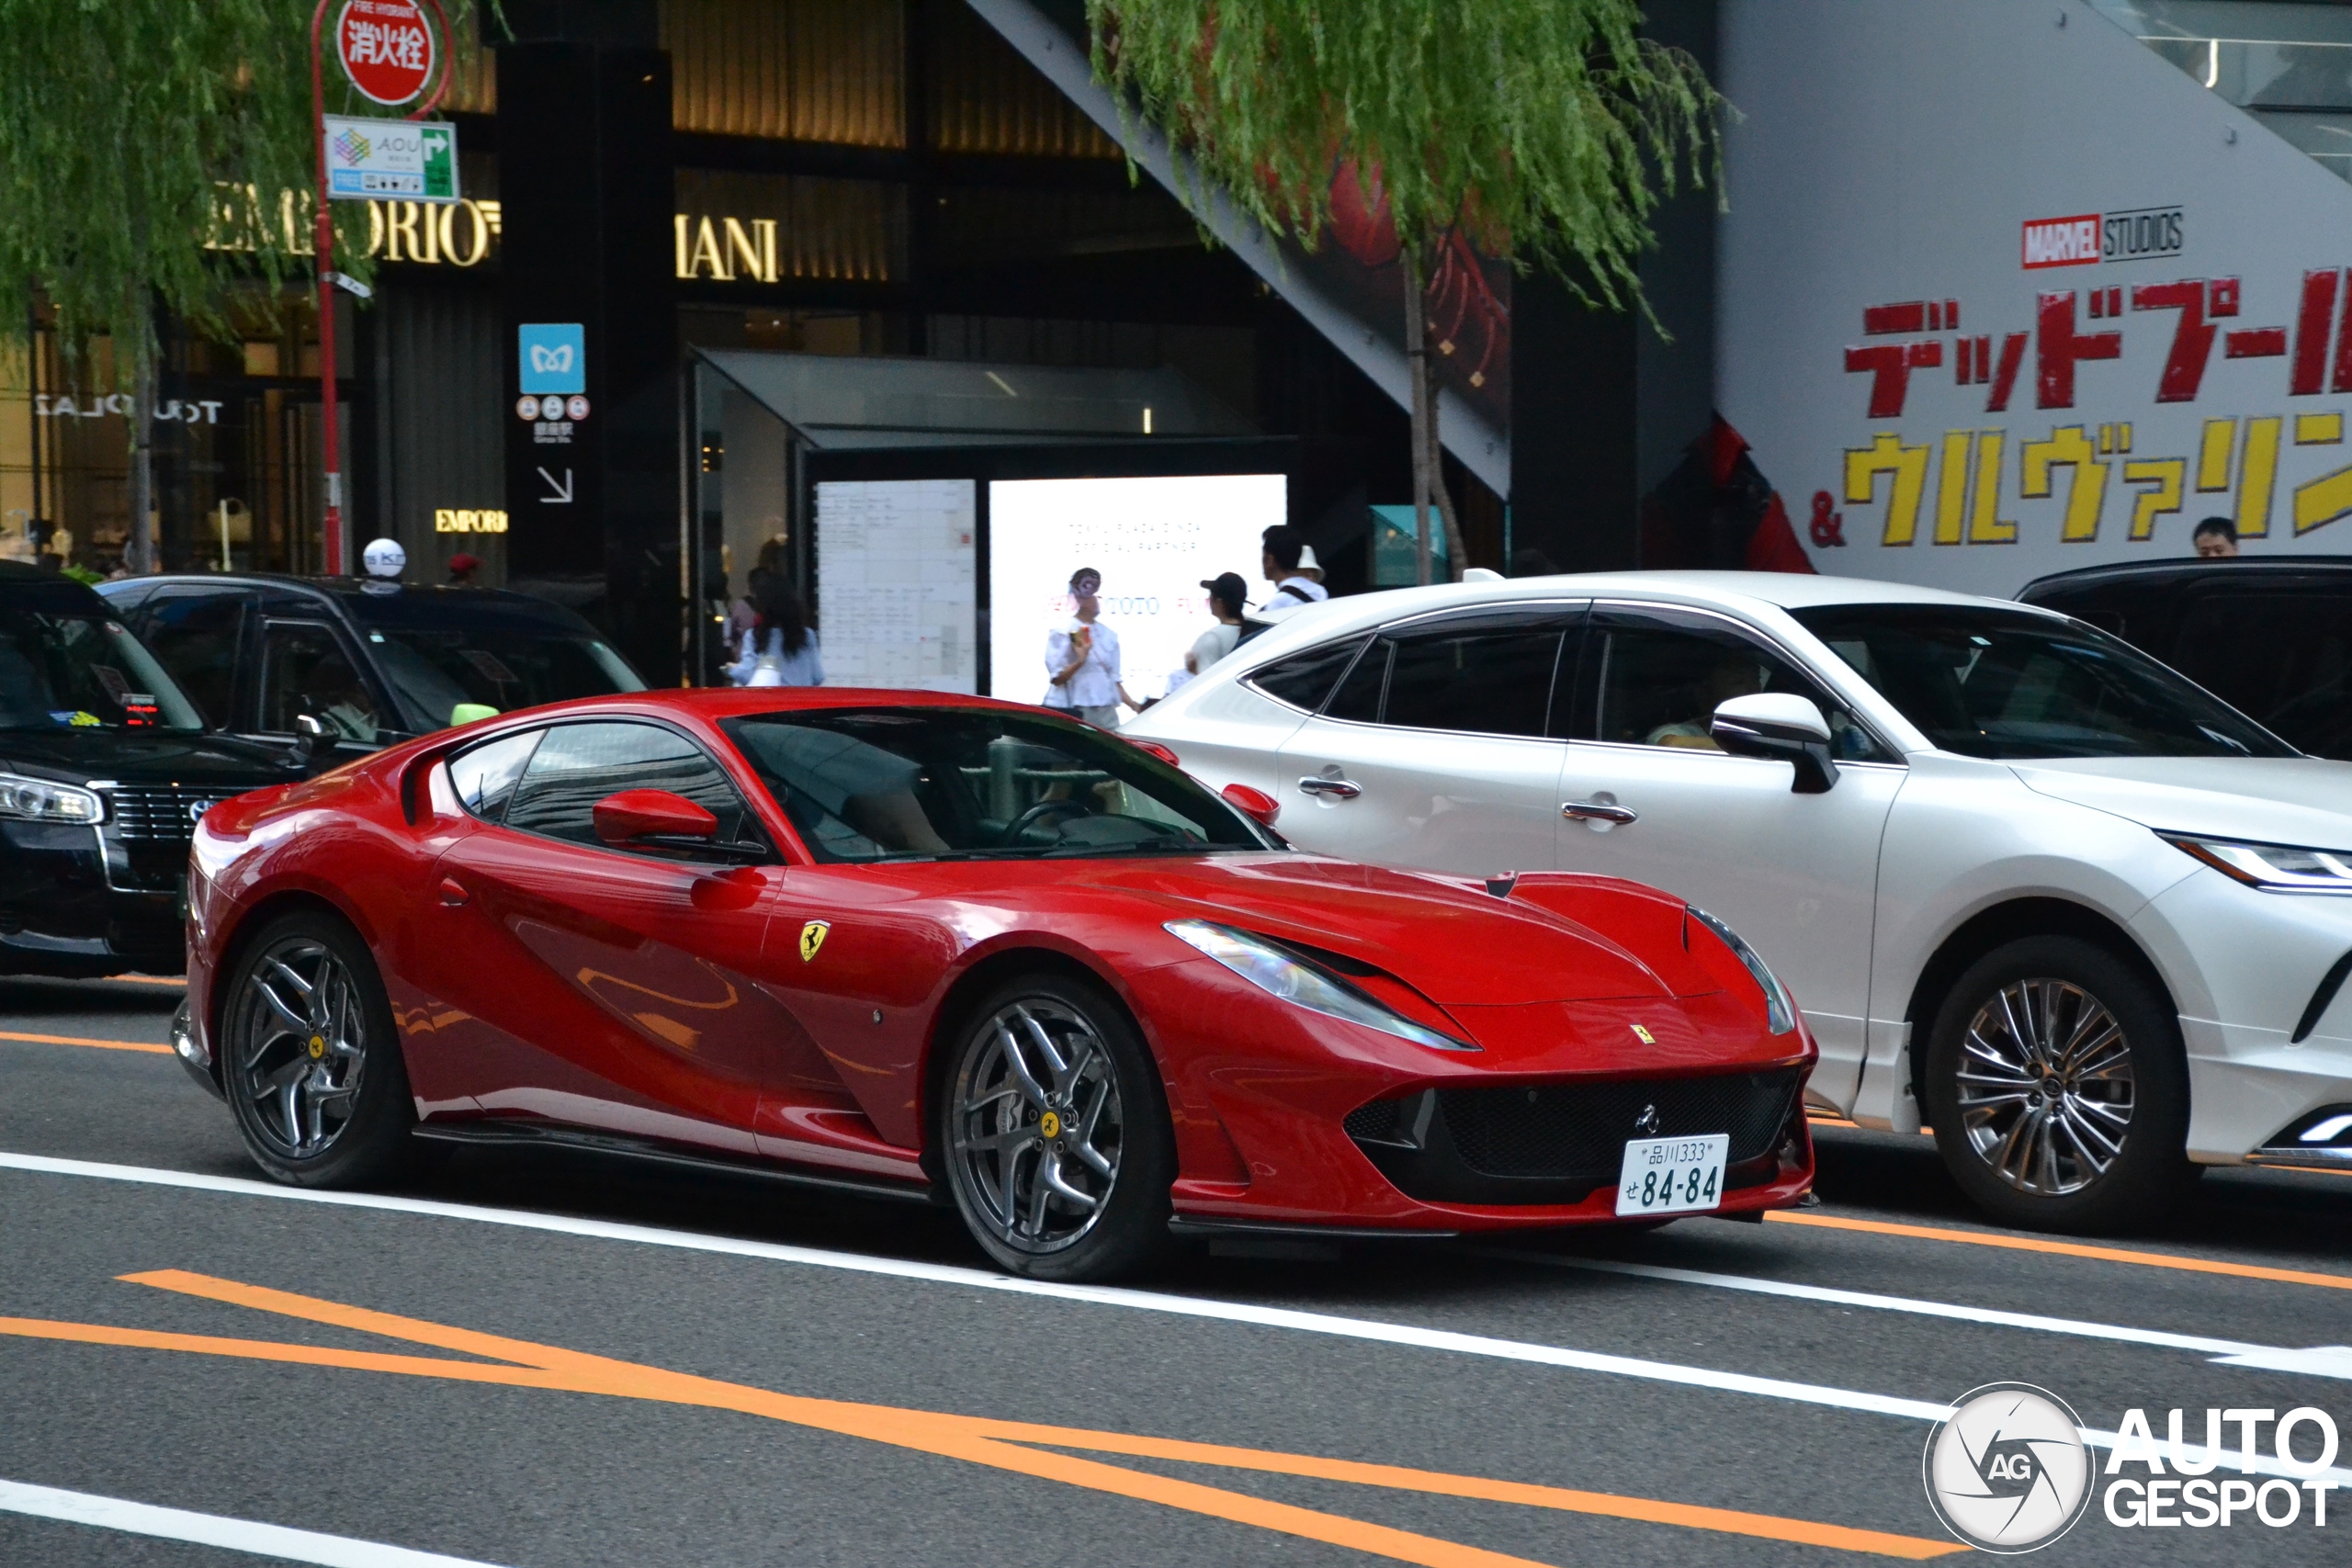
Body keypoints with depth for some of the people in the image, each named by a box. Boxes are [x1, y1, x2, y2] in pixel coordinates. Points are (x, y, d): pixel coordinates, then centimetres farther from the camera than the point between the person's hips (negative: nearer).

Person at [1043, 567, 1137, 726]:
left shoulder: (1109, 635, 14)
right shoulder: (1062, 632, -2)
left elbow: (1114, 680, 15)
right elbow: (1057, 678, -6)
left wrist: (1133, 705, 2)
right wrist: (1080, 661, -21)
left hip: (1106, 712, 6)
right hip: (1075, 713, -6)